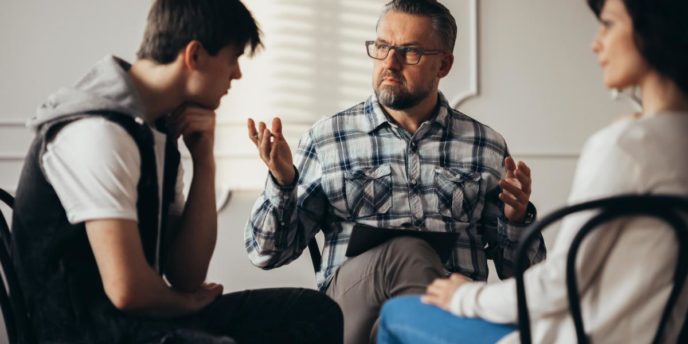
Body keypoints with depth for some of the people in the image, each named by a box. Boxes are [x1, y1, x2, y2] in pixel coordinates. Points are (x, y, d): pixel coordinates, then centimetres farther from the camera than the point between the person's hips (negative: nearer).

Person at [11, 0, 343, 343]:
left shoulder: (159, 133, 10)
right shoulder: (99, 132, -18)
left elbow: (187, 276, 6)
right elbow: (126, 289, -25)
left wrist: (204, 161, -2)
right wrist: (189, 303, -3)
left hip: (143, 315, 10)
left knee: (315, 312, 6)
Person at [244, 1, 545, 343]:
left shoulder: (486, 146, 14)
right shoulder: (326, 138, 11)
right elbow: (267, 252, 9)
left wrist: (517, 218, -5)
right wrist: (282, 183, -9)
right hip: (351, 298, 0)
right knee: (405, 249, -33)